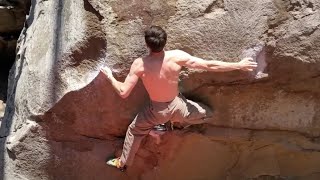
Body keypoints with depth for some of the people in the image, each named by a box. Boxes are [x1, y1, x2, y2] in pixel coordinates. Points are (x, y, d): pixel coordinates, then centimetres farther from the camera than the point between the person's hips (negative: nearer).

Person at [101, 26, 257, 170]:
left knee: (134, 131, 29)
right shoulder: (176, 57, -25)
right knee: (207, 113, 25)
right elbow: (209, 65, -21)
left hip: (156, 111, 1)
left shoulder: (139, 65, -25)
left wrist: (109, 76, -2)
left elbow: (123, 93, -20)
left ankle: (122, 163, 45)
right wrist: (239, 65, -12)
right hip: (177, 106, -1)